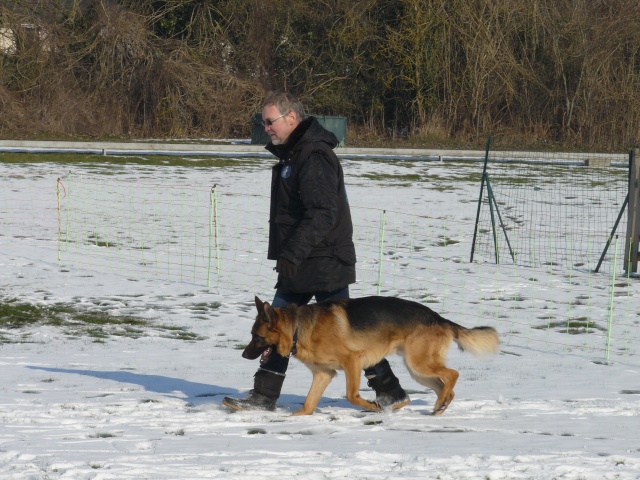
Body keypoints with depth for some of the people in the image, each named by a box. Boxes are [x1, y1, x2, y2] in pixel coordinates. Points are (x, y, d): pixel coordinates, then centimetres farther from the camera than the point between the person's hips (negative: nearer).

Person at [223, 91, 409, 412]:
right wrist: (287, 254, 25)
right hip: (299, 267, 10)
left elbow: (323, 214, -27)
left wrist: (294, 251, -32)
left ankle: (390, 392, 4)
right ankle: (263, 397, 14)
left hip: (325, 265, -10)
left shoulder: (314, 158, -18)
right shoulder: (291, 155, 15)